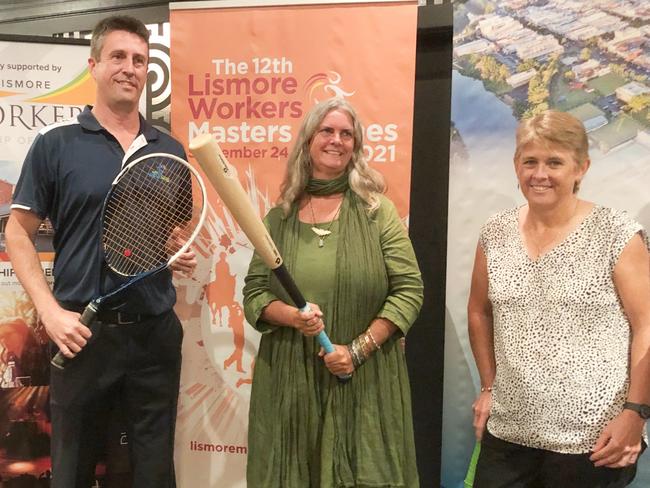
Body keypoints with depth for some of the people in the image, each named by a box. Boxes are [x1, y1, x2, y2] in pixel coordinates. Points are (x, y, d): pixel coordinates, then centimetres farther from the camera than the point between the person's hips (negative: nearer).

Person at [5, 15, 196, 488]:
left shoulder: (170, 150, 8)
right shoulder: (55, 143, -2)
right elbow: (19, 233, -1)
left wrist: (185, 254, -3)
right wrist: (50, 311, -12)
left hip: (156, 331, 3)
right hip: (82, 331, -2)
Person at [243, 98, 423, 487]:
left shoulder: (378, 211, -1)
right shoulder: (279, 218, 5)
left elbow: (408, 289, -5)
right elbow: (253, 293, 4)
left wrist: (358, 349, -13)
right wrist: (291, 316, -17)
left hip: (363, 382, -2)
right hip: (289, 381, 2)